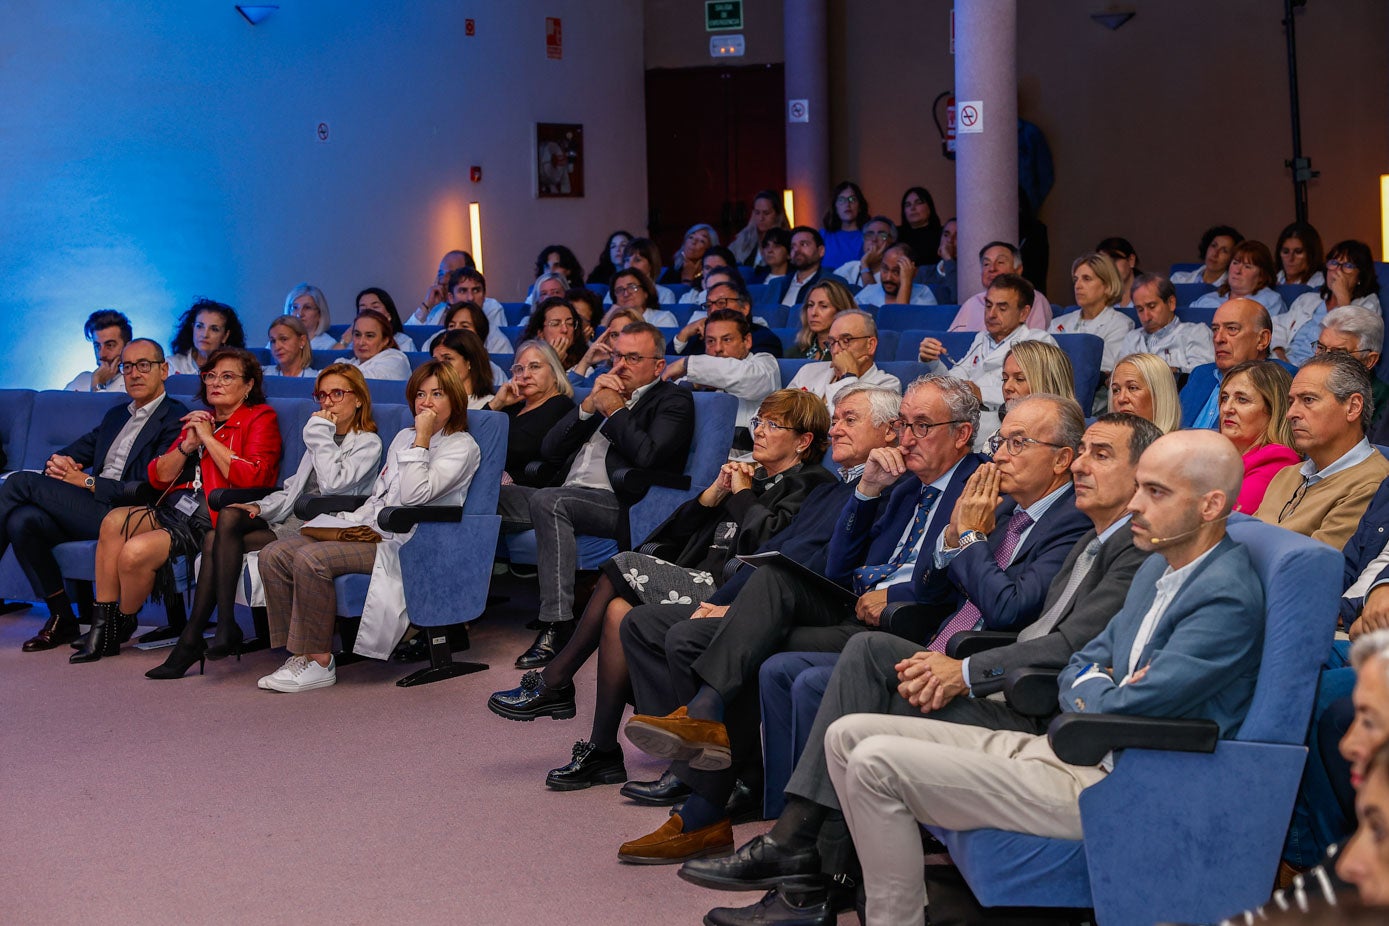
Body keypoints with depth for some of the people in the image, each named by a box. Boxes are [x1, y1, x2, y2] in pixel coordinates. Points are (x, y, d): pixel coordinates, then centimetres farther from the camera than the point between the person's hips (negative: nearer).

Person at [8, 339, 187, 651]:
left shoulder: (176, 420, -2)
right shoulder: (116, 415, 27)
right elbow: (74, 452, 22)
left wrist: (86, 482, -12)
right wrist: (58, 462, -5)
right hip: (93, 510, 8)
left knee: (21, 482, -17)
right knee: (22, 521, -22)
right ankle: (62, 619, -13)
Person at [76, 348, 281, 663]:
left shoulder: (260, 419, 3)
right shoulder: (199, 420, 23)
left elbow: (251, 479, -14)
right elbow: (158, 477, 17)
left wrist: (209, 438, -8)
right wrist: (188, 445, 0)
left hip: (212, 520, -7)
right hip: (174, 509, 7)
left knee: (136, 551, -27)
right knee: (115, 520, -22)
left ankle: (122, 625, 0)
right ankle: (101, 624, -17)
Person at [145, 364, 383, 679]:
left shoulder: (368, 443, 2)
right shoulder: (321, 440, 28)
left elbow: (333, 484, -15)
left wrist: (321, 437, -5)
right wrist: (259, 507, 4)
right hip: (292, 523, 7)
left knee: (217, 542, -23)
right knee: (221, 528, -21)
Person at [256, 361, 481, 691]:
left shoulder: (462, 446, -2)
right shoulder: (404, 437, 23)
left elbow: (414, 495, -16)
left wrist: (422, 438, -12)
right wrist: (353, 521, 9)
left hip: (402, 541, -8)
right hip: (368, 527, 8)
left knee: (311, 560, -29)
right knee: (274, 555, -10)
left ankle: (319, 663, -21)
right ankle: (299, 653, -12)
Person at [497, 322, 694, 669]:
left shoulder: (673, 400, 6)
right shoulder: (606, 391, 26)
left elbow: (648, 455, -15)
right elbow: (549, 451, 17)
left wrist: (614, 410, -1)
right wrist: (590, 405, 5)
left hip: (620, 503, -7)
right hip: (567, 495, 7)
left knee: (547, 501, -35)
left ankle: (558, 626, -35)